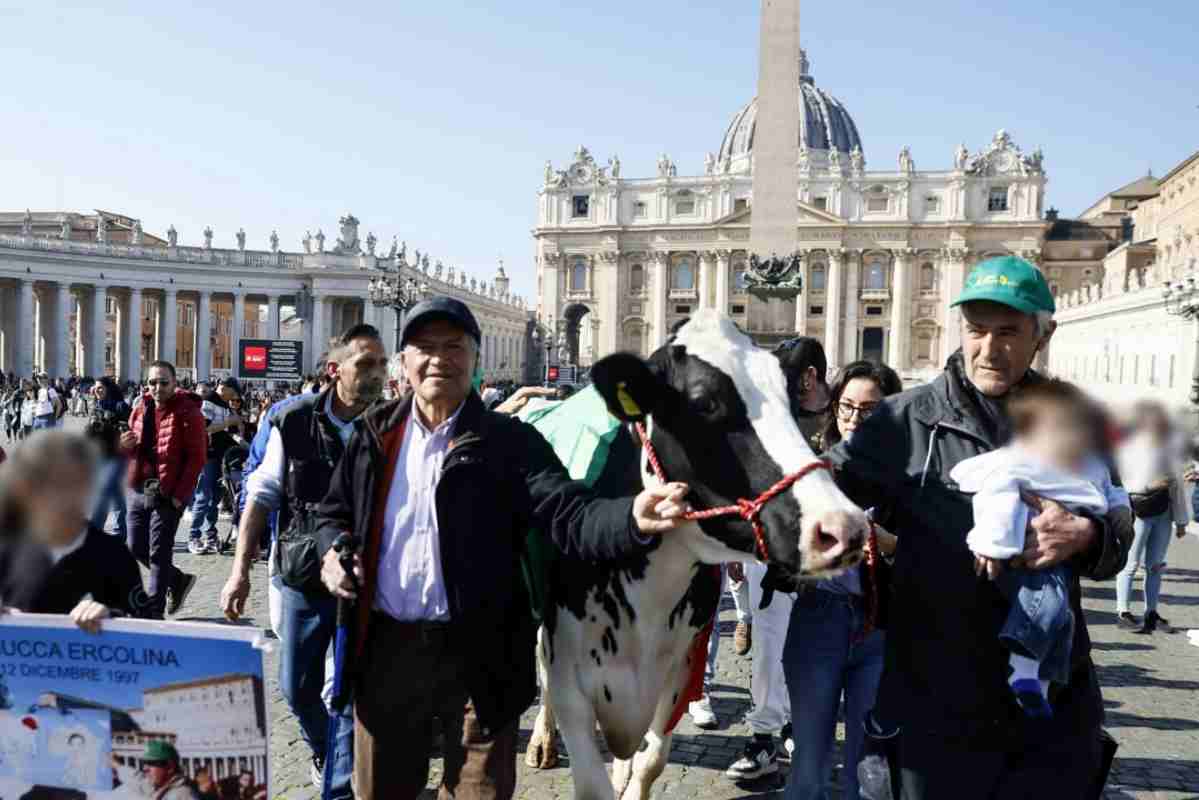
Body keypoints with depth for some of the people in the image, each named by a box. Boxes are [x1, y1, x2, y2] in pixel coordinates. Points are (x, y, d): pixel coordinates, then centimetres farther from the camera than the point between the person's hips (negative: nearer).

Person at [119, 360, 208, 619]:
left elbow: (197, 457, -14)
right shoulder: (141, 409, 10)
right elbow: (131, 451, 21)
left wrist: (180, 494, -18)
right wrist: (125, 445, -4)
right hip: (138, 489, 7)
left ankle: (154, 611, 10)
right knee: (136, 548, 13)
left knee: (158, 553, -1)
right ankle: (178, 580, 33)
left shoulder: (187, 412, -10)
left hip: (167, 493, -7)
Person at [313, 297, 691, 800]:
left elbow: (572, 516, -17)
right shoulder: (375, 435, 6)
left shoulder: (510, 442, -6)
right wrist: (333, 549, -5)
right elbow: (334, 511, 17)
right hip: (386, 649, 4)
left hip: (479, 654, -3)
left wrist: (633, 519, -37)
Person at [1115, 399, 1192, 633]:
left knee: (1156, 565, 11)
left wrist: (1181, 520, 11)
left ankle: (1152, 613, 19)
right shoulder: (1130, 446, -9)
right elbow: (1120, 483, -12)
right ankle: (1123, 613, 2)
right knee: (1131, 563, -4)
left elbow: (1177, 484, 11)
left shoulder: (1169, 444, 7)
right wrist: (1150, 485, -25)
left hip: (1163, 511, 6)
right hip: (1138, 511, -6)